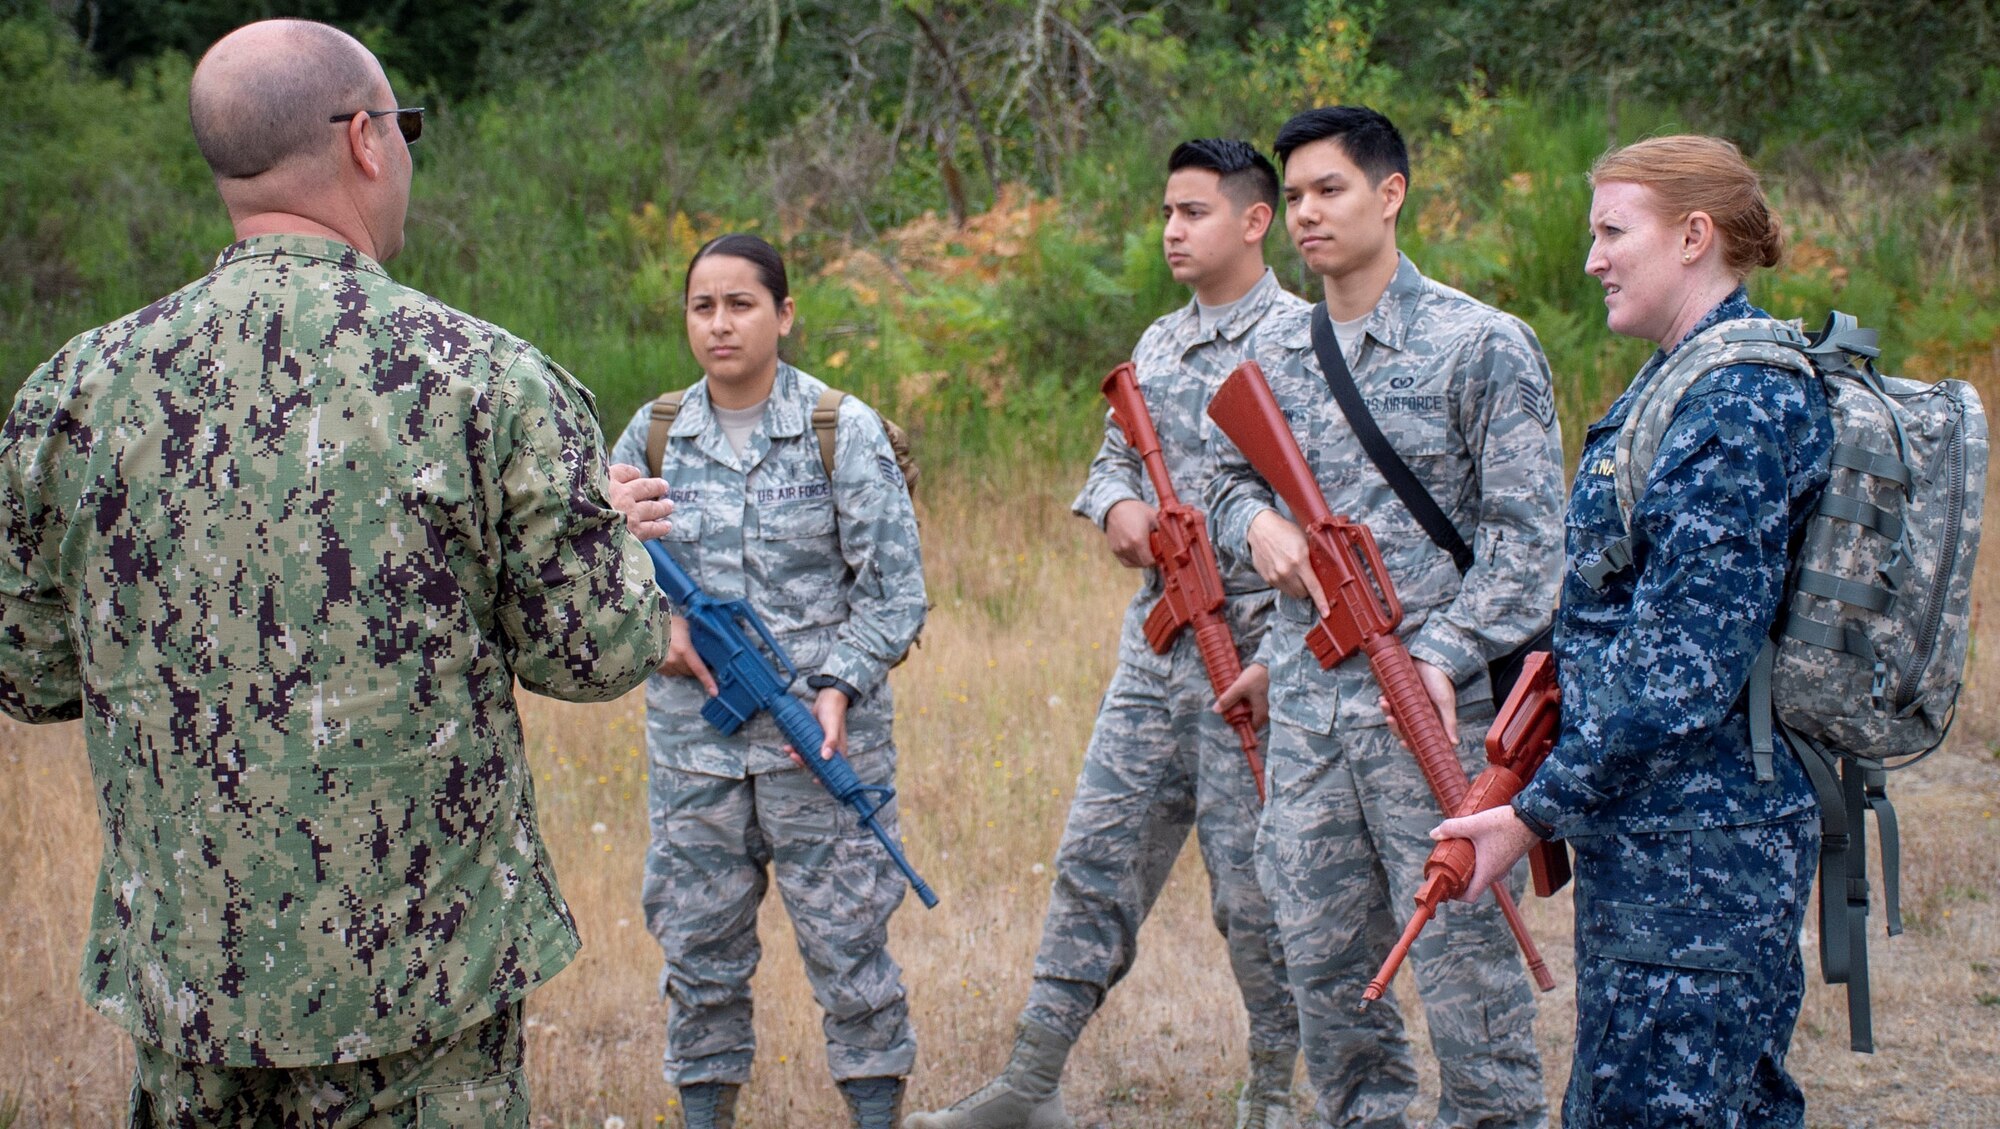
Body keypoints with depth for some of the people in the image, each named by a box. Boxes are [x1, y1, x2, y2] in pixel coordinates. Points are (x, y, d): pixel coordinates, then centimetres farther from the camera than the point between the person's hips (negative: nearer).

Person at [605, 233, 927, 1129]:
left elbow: (895, 591, -3)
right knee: (697, 946, 9)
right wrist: (659, 625, -7)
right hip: (692, 739, 3)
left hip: (823, 733, -3)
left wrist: (839, 686, -17)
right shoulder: (653, 437, 6)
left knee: (846, 940, 0)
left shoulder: (845, 432, -3)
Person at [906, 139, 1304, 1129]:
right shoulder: (1157, 347, 14)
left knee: (1253, 887, 1)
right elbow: (1112, 458, 20)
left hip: (1254, 652, -6)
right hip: (1155, 642, 7)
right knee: (1096, 859, 6)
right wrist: (1118, 505, -5)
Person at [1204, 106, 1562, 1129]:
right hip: (1303, 704, 5)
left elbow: (1528, 535, -8)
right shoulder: (1275, 352, 12)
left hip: (1431, 709, -5)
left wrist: (1445, 652, -20)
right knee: (1322, 965, 11)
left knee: (1462, 960, -4)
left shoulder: (1483, 346, -5)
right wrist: (1256, 524, -2)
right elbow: (1231, 481, 23)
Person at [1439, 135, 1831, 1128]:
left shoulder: (1748, 401, -17)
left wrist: (1537, 811, -19)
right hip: (1648, 828, 10)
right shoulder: (1672, 384, 15)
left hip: (1694, 847, -10)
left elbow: (1689, 660, -22)